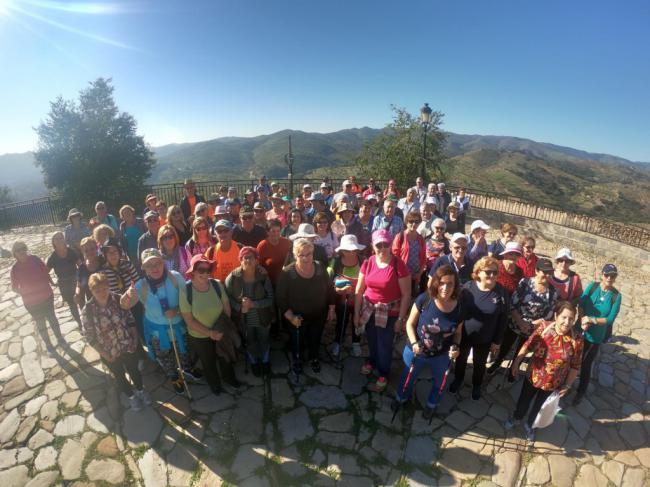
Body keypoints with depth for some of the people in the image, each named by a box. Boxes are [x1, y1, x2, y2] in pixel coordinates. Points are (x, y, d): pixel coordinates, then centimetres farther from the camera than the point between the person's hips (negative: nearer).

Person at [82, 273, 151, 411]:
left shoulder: (118, 300, -16)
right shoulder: (87, 311, -21)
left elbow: (130, 320, -5)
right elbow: (90, 337, -12)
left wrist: (134, 340, -10)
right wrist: (104, 354, -13)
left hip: (129, 347, 1)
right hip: (110, 354, -1)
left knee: (134, 371, 23)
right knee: (120, 376, 23)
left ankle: (140, 390, 52)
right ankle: (131, 396, 50)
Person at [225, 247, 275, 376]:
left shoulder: (264, 276, -20)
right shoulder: (232, 277, -20)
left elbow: (270, 299, -17)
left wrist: (253, 304, -29)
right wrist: (240, 307, -24)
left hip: (263, 318, 0)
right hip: (244, 320, 0)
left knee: (264, 341, 25)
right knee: (249, 343, 25)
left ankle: (265, 361, 56)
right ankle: (254, 363, 56)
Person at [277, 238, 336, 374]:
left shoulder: (320, 268, -14)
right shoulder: (287, 273, -23)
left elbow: (330, 289, -1)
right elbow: (281, 298, -16)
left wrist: (331, 309, 3)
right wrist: (290, 316, -23)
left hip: (319, 315, 3)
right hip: (298, 317, -2)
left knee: (315, 339, 25)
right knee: (297, 341, 22)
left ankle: (314, 358, 56)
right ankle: (297, 359, 54)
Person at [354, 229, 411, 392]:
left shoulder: (399, 265, -19)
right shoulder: (368, 263, -8)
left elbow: (406, 295, -13)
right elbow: (359, 290, -1)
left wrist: (400, 319, -11)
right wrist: (356, 313, 1)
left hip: (389, 313, -4)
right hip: (369, 310, 4)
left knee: (385, 344, 11)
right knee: (371, 339, 23)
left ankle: (383, 375, 37)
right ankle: (372, 361, 53)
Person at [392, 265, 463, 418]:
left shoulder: (459, 307, -20)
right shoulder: (424, 300, -27)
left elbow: (457, 333, -3)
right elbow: (410, 324, -14)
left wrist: (456, 346, -22)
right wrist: (414, 343, -28)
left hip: (441, 356, 2)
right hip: (416, 352, -1)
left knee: (439, 383, 30)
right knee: (408, 378, 27)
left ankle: (431, 404, 63)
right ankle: (401, 397, 60)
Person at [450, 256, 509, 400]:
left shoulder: (501, 293, -16)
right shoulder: (468, 287, -17)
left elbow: (503, 320, -8)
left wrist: (497, 341, -4)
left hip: (485, 340, 0)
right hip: (464, 335, 0)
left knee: (480, 364, 24)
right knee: (461, 359, 24)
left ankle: (476, 385, 52)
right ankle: (458, 379, 53)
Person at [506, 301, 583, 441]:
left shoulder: (577, 340, -21)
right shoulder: (544, 327, -20)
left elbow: (575, 366, -9)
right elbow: (528, 345, -10)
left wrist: (567, 385, -4)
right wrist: (516, 363, -6)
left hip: (552, 384, 0)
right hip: (533, 376, 0)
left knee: (538, 405, 24)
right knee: (524, 400, 24)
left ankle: (529, 425, 53)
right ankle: (516, 418, 54)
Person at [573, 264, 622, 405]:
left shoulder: (616, 296, -11)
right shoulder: (592, 286, -9)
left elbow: (610, 319, -13)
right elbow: (580, 305, -10)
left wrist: (591, 319, -25)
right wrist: (583, 321, -24)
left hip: (596, 336, -1)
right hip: (580, 331, 1)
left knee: (586, 365, 13)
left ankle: (581, 392, 34)